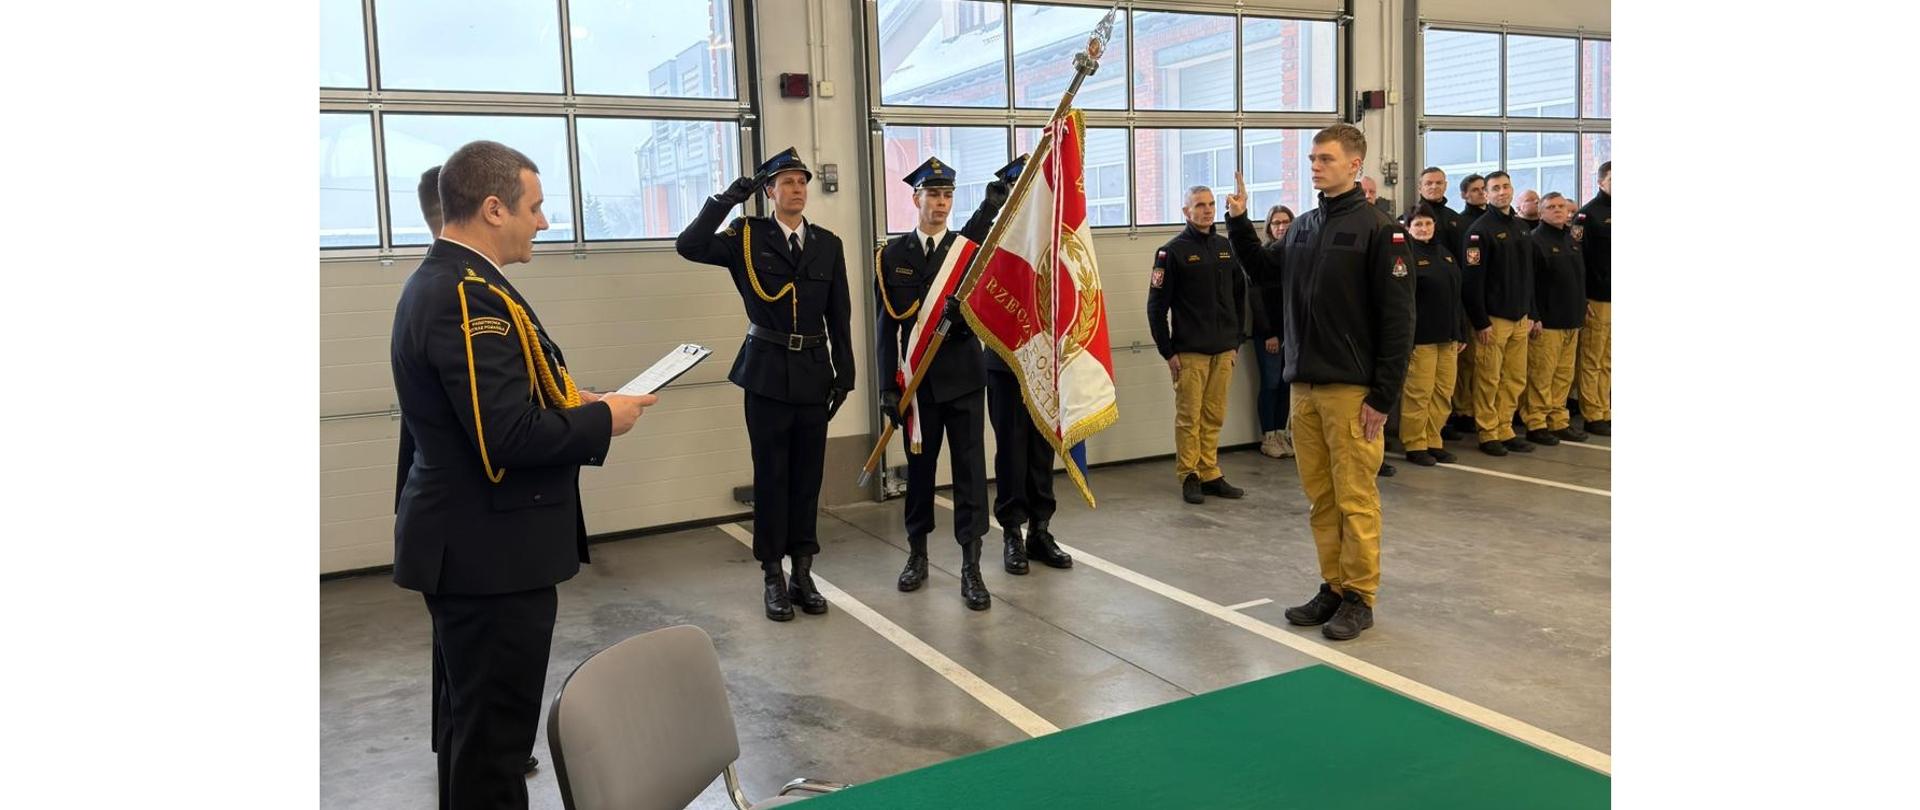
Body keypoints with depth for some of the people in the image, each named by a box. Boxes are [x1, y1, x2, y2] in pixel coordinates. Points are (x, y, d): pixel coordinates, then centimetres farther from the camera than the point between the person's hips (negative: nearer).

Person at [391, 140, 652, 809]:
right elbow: (510, 436, -28)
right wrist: (603, 419, -14)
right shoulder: (471, 297, -22)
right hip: (491, 552, -10)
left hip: (463, 543, 10)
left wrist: (565, 400, 9)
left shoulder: (438, 281, 10)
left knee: (471, 719, 23)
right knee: (496, 731, 2)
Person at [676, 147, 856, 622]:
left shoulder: (827, 244, 7)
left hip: (813, 373, 3)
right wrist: (728, 198, -17)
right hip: (767, 372, -2)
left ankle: (803, 573, 18)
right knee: (771, 475, 3)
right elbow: (689, 247, -16)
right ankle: (773, 577, 13)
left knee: (808, 475, 8)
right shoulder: (746, 236, 0)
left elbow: (840, 315, 9)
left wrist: (844, 373, 5)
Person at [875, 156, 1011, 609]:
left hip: (963, 375, 0)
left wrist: (963, 315, -22)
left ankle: (970, 567, 2)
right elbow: (887, 324, 1)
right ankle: (917, 555, 27)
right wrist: (888, 386, -5)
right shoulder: (893, 255, 3)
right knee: (919, 466, 11)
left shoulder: (969, 247, 4)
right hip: (917, 379, 0)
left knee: (970, 466, -2)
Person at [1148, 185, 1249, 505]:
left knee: (1214, 418, 9)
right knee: (1188, 417, 0)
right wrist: (1167, 351, -9)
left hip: (1224, 351, 5)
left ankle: (1210, 475, 17)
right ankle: (1189, 476, 9)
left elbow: (1239, 296, 17)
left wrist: (1236, 340, 12)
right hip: (1190, 352, -5)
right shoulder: (1173, 251, -4)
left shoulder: (1226, 248, 11)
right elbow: (1157, 305, -6)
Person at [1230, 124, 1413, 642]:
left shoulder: (1377, 230, -8)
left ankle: (1359, 597, 11)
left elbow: (1397, 319, -11)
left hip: (1351, 389, -6)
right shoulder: (1302, 227, 12)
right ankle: (1333, 586, 23)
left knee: (1355, 498, 1)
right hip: (1303, 386, 6)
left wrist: (1384, 396, -14)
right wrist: (1239, 224, 12)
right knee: (1320, 497, 12)